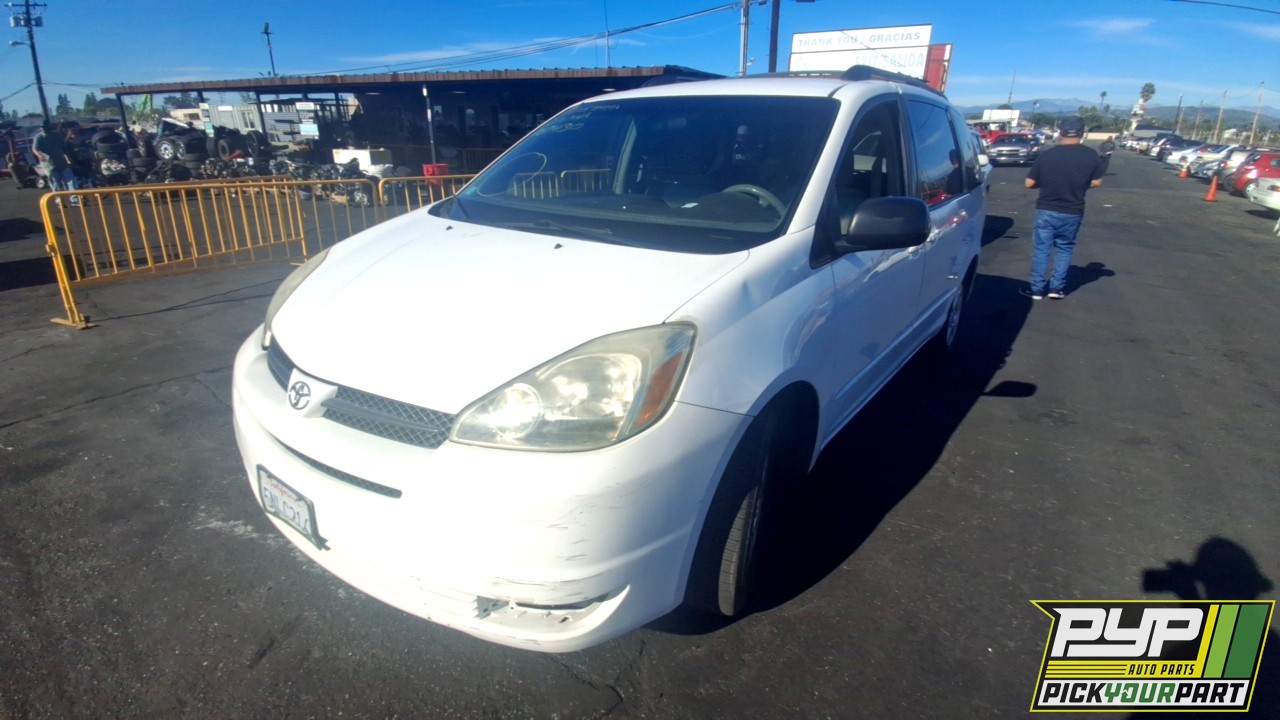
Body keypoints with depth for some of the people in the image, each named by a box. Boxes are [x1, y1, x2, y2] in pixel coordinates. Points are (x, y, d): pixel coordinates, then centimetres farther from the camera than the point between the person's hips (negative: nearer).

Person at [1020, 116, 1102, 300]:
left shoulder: (1046, 155, -10)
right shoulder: (1091, 155, -6)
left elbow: (1029, 183, -5)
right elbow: (1096, 182, 3)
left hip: (1046, 210, -1)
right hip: (1073, 212, 1)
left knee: (1041, 249, 8)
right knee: (1064, 249, 15)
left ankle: (1037, 289, 9)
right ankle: (1057, 288, 15)